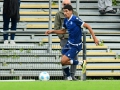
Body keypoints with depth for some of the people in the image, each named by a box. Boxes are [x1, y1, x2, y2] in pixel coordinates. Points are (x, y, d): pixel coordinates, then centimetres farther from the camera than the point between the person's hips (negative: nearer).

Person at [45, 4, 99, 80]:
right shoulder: (66, 20, 3)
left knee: (63, 61, -14)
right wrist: (52, 31, 9)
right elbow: (63, 31, 21)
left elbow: (87, 26, -17)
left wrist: (94, 38, -18)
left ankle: (81, 63, 2)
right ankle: (69, 78, 26)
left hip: (76, 46, -8)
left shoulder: (75, 19, -20)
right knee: (63, 62, 9)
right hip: (69, 44, 8)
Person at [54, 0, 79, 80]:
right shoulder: (59, 14, 3)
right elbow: (56, 27, 2)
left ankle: (72, 75, 11)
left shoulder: (75, 13, 10)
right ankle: (65, 76, 2)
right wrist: (61, 36, -6)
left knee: (75, 57, 2)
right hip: (64, 39, -3)